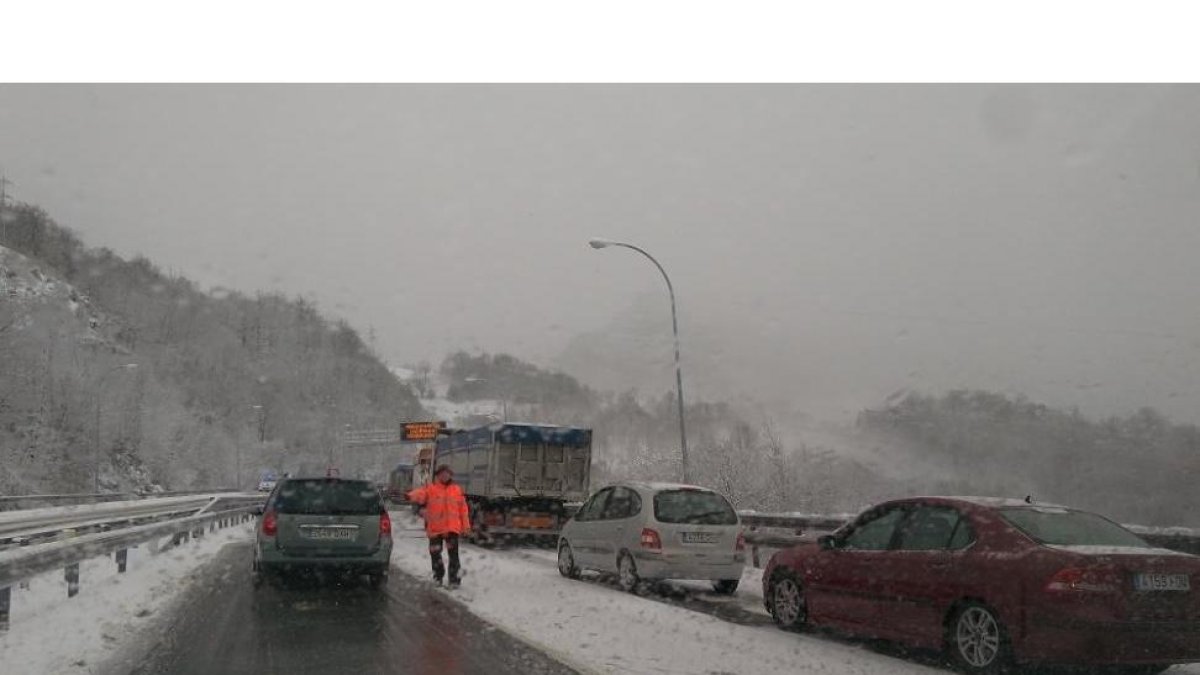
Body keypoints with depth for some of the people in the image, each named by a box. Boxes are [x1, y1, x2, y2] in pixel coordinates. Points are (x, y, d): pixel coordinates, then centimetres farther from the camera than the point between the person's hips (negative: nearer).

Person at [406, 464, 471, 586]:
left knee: (453, 554, -6)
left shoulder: (456, 489, 8)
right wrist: (411, 496, -42)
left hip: (452, 528, 0)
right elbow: (420, 494, -18)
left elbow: (463, 508, 10)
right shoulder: (430, 488, 3)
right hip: (435, 528, 0)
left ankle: (455, 578, 3)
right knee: (435, 553, 10)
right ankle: (438, 576, 29)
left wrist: (466, 526, 7)